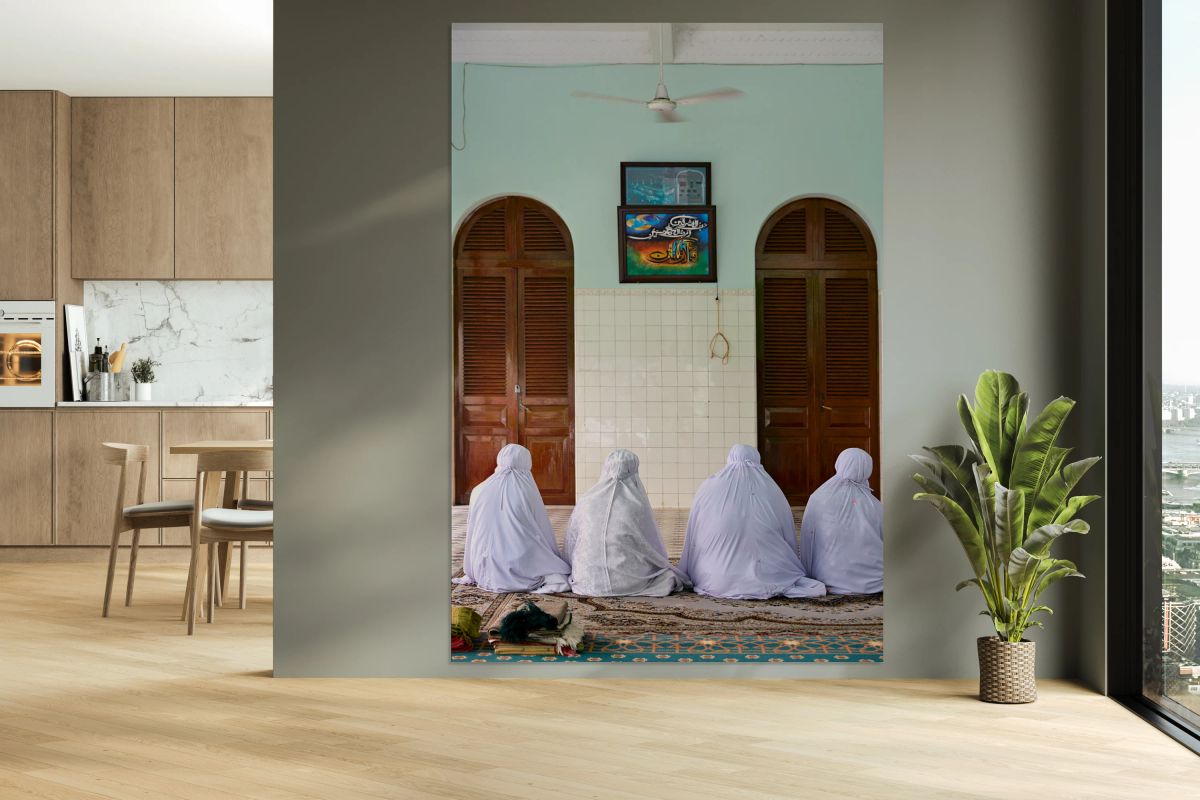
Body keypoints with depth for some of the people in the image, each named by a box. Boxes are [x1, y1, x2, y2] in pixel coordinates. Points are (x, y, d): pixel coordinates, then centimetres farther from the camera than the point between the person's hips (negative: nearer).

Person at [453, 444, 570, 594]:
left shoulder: (479, 492, 4)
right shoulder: (528, 492, -2)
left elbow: (472, 537, 11)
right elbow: (544, 534, 4)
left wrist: (472, 574, 22)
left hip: (487, 574, 3)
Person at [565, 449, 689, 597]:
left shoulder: (585, 501, 1)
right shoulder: (638, 504, -7)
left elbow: (570, 544, 10)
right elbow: (654, 546, 5)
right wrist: (665, 565, 24)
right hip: (627, 583, -3)